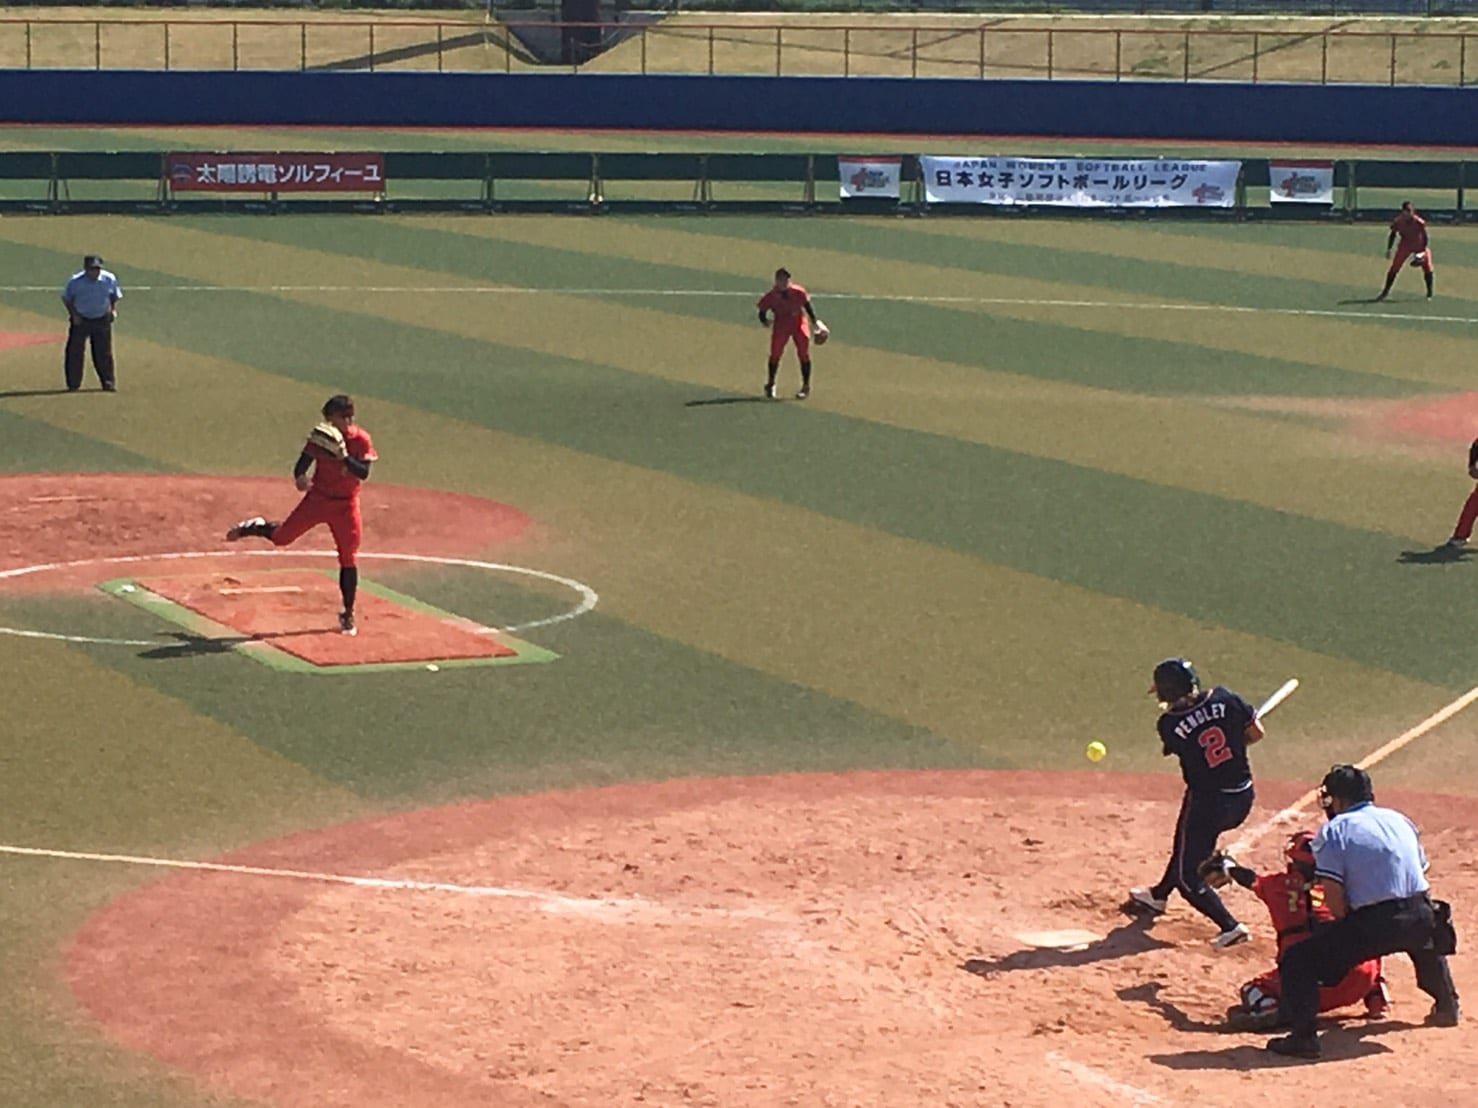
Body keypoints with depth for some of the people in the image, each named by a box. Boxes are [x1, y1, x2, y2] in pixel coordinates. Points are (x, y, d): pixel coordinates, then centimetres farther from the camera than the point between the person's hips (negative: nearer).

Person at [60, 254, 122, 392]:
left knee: (104, 353, 4)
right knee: (74, 352, -1)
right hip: (80, 320, -1)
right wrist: (73, 314, -11)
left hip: (102, 320, 1)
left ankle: (109, 383, 12)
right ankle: (73, 384, 7)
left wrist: (113, 310, -8)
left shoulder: (109, 279, -9)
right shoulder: (75, 281, -15)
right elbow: (66, 298, -1)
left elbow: (115, 296, 8)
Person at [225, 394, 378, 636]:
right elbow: (303, 462, -8)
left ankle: (347, 614, 12)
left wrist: (344, 456, -35)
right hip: (317, 498, 1)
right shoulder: (322, 436, -7)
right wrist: (300, 477, -30)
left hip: (345, 505, -1)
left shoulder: (361, 440, -12)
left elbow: (363, 473, -21)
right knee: (281, 536, -3)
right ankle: (253, 528, 32)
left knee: (348, 559, -1)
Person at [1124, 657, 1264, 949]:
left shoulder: (1169, 724, -16)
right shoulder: (1225, 699, -9)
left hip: (1206, 802, -6)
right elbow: (1256, 732, -1)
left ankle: (1230, 927, -7)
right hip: (1242, 798, 6)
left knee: (1189, 875, 7)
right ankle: (1159, 895, 51)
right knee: (1187, 844, 30)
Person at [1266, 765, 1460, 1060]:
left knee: (1297, 959, 3)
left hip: (1374, 924, -6)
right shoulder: (1399, 820, 19)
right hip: (1421, 920, 6)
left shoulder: (1333, 830, 2)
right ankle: (1447, 1005, 51)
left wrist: (1350, 932, 9)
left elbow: (1334, 899, -6)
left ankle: (1304, 1035, -10)